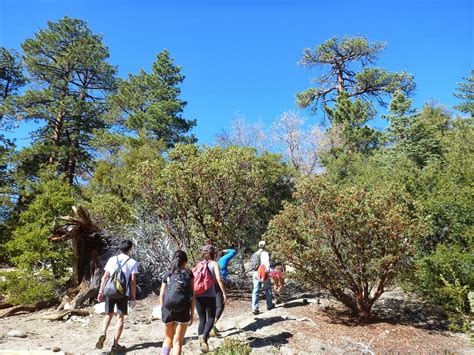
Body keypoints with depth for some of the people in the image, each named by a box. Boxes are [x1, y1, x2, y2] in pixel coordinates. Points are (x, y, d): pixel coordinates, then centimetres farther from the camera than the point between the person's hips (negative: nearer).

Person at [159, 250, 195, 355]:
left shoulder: (167, 274, 11)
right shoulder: (189, 274, 5)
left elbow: (161, 295, 7)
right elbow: (192, 294, 1)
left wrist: (162, 311, 13)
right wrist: (192, 313, 5)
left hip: (168, 310, 2)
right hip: (183, 311, -2)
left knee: (168, 339, 21)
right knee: (178, 341, 9)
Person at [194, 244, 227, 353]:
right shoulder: (214, 263, -1)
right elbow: (219, 279, -14)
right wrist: (224, 292, -10)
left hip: (198, 295, 4)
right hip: (209, 295, -4)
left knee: (202, 319, 13)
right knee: (211, 318, 8)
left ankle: (201, 344, 13)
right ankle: (204, 336, -17)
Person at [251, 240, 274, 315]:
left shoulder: (254, 254, 11)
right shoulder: (265, 253, -9)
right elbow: (267, 262, -23)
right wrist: (268, 270, -31)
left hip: (255, 274, 5)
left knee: (255, 291, 3)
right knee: (268, 289, 15)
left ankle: (254, 308, -3)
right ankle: (269, 305, 28)